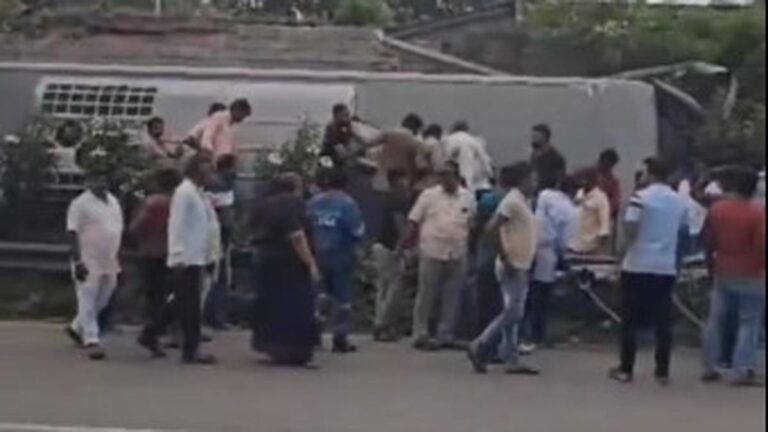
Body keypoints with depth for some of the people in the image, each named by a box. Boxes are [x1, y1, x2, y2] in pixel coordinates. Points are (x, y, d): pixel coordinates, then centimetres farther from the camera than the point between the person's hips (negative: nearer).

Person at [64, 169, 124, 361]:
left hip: (109, 262, 7)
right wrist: (78, 261, -21)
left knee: (101, 301, 13)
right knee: (88, 302, -6)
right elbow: (73, 233, -14)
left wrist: (118, 259, 17)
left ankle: (77, 328, 32)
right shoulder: (80, 204, -10)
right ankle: (91, 341, -6)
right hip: (89, 263, -7)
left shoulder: (113, 202, 12)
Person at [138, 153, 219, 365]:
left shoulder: (199, 194, 16)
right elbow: (177, 225, -18)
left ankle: (149, 334, 24)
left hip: (198, 258, 10)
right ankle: (190, 351, 0)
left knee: (183, 303, 15)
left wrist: (207, 255, 15)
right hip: (187, 259, -10)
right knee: (190, 306, -5)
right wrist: (178, 256, -23)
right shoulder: (184, 192, -12)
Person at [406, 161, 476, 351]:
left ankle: (446, 336, 16)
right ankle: (420, 336, 8)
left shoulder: (468, 198, 6)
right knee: (426, 297, 1)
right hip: (432, 254, -3)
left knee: (452, 299, 7)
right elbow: (413, 222, 1)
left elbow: (472, 225, 13)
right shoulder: (428, 195, -1)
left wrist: (468, 245, 5)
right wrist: (409, 247, -4)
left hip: (457, 256, 3)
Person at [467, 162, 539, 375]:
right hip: (512, 267, -10)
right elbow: (492, 228, -24)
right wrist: (505, 258, -21)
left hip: (520, 266, 10)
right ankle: (479, 348, -2)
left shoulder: (522, 201, 15)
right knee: (512, 313, -10)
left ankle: (512, 360, 10)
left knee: (513, 314, 8)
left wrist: (525, 264, 15)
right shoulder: (513, 201, -15)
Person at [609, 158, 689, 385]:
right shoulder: (680, 202, 7)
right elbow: (683, 231, 16)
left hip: (638, 265, -4)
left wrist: (626, 246, 1)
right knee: (663, 320, 6)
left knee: (631, 320, 4)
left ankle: (626, 369, 6)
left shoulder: (641, 197, -10)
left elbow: (630, 230, -16)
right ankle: (662, 372, 6)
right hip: (667, 267, 4)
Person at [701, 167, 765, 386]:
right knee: (749, 323, 1)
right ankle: (742, 371, -4)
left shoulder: (716, 209, 1)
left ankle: (709, 367, 15)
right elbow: (761, 245, -16)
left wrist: (711, 262, 23)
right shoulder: (758, 213, -14)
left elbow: (708, 241, 8)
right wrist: (762, 267, -2)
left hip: (723, 272, 5)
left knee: (715, 320, 13)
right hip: (750, 274, -5)